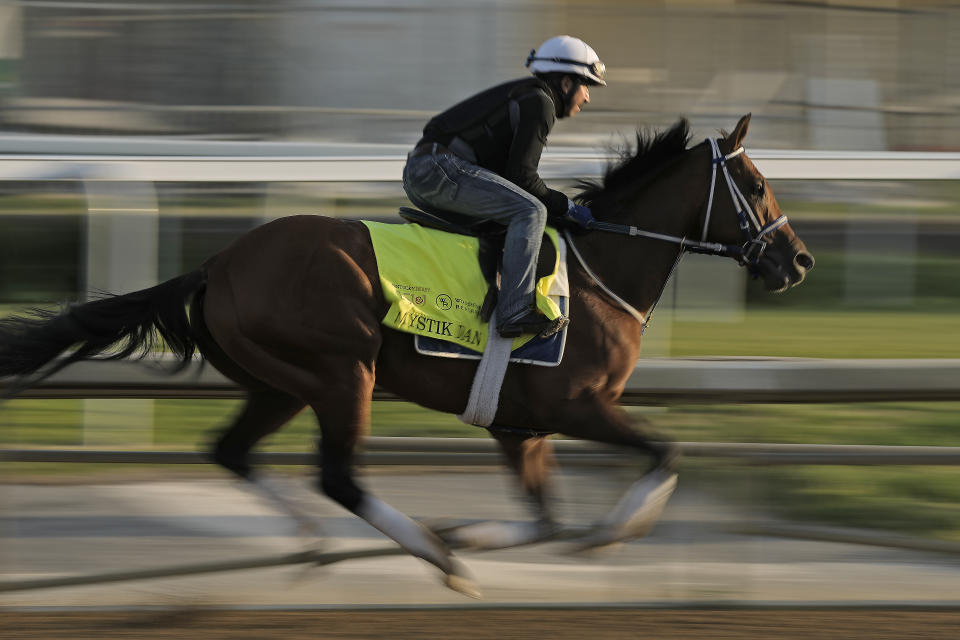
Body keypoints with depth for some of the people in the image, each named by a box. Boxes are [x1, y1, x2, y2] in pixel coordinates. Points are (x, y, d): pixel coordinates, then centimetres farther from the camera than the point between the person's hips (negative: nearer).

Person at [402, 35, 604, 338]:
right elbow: (521, 175, -11)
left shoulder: (522, 95, 27)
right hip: (442, 168, -11)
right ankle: (516, 312, -29)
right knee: (530, 212, -19)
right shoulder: (539, 103, -4)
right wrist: (565, 208, -1)